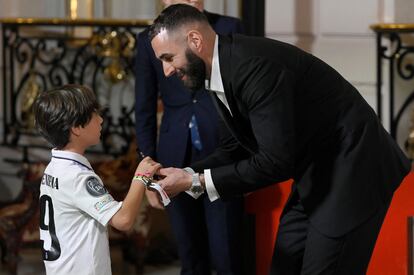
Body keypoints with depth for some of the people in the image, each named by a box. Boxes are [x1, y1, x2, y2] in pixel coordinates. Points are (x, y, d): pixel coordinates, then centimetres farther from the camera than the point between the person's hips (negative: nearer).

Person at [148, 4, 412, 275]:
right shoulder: (223, 70, 4)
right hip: (315, 175, 10)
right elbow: (243, 146, 15)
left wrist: (196, 181, -20)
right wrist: (187, 175, 2)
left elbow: (275, 161, -27)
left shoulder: (255, 65, -26)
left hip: (352, 170, -10)